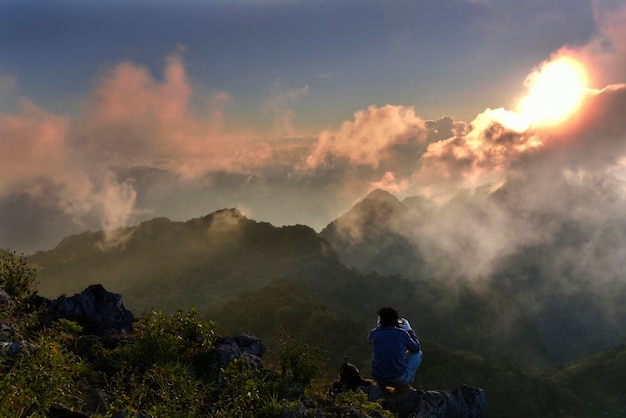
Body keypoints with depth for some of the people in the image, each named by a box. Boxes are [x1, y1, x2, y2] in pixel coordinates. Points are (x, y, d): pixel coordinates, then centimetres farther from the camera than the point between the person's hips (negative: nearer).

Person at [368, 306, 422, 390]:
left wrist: (377, 327, 23)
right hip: (399, 380, -3)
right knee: (417, 354, 21)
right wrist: (409, 330, 14)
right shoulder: (402, 333, -12)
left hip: (378, 379, 3)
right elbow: (416, 349, 7)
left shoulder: (374, 333, -6)